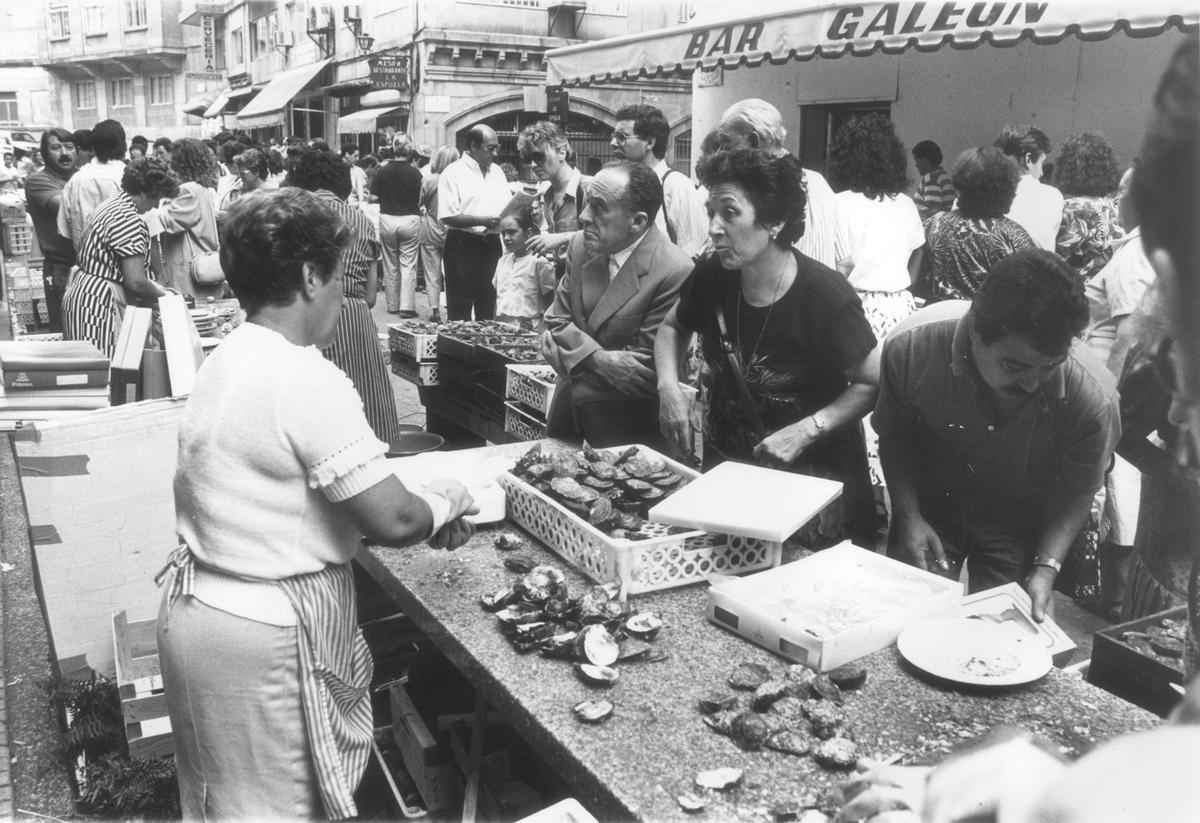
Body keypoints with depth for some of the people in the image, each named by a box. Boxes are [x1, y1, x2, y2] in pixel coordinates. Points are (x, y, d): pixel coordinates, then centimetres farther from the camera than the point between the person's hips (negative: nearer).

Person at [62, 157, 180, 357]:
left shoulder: (110, 205, 14)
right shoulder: (130, 220, -17)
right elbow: (135, 282, -21)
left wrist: (155, 288, 14)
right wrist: (165, 295, -3)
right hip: (100, 302, -11)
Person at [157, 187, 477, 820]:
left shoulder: (225, 360, 5)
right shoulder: (308, 380, -24)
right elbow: (392, 521, -25)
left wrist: (423, 510, 7)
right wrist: (445, 502, -3)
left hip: (197, 603, 9)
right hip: (267, 634, -9)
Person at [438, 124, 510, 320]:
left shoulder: (497, 172, 14)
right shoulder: (453, 173, -7)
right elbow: (447, 217, -14)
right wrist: (482, 221, -21)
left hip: (492, 244, 6)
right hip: (462, 245, -6)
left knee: (488, 310, 12)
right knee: (459, 313, 0)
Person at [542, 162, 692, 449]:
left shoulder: (676, 273, -22)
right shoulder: (581, 246, -2)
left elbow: (644, 368, -20)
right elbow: (555, 322, 0)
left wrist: (572, 355, -16)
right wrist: (597, 359, -19)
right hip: (568, 411, 6)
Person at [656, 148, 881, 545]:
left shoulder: (825, 296, -22)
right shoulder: (712, 277, -8)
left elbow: (873, 383, -14)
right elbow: (674, 326, 12)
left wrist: (807, 430, -24)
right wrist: (668, 387, -6)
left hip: (814, 476, -4)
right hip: (725, 464, 5)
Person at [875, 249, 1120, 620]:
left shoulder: (1093, 398, -29)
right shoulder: (911, 346, -29)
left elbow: (1076, 491, -10)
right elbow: (894, 436, -9)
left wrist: (1045, 569, -22)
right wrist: (908, 516, -17)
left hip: (1019, 525, 0)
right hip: (929, 506, 0)